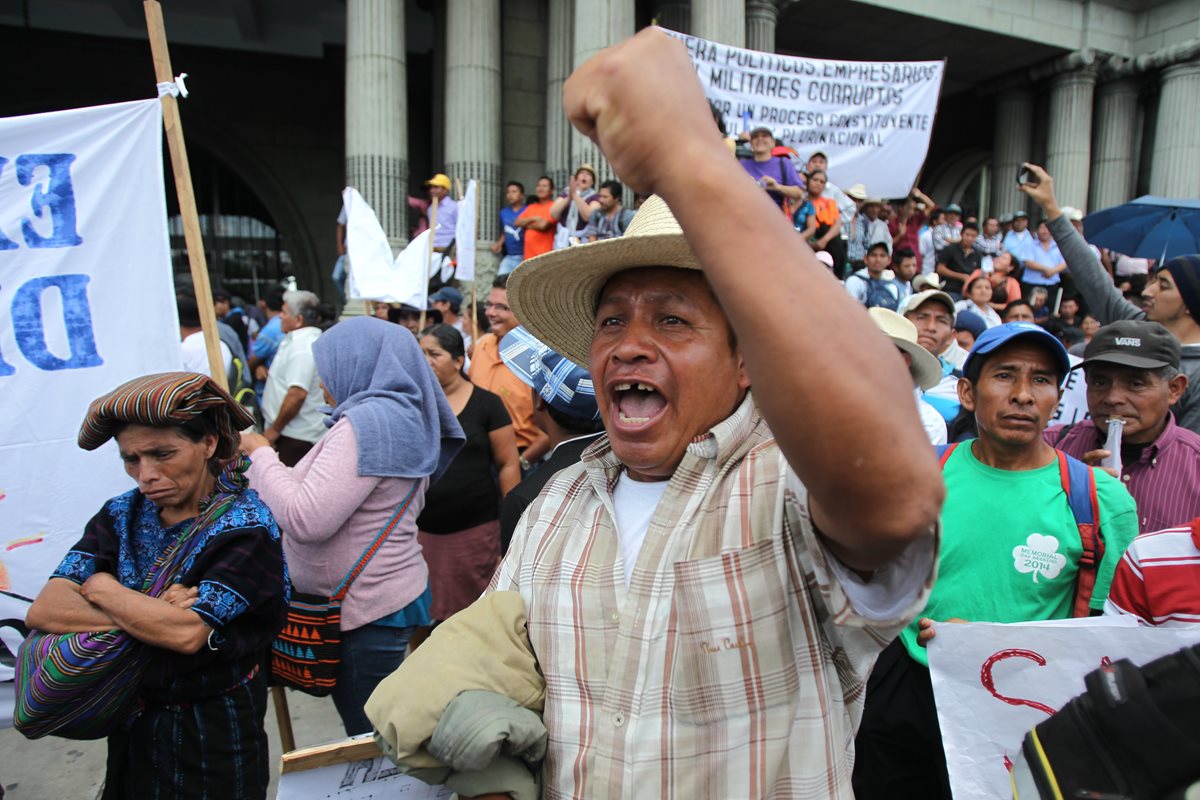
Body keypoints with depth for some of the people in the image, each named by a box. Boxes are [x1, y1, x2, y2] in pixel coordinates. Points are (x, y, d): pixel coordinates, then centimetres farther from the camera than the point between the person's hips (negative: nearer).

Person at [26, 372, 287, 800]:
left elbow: (188, 632, -32)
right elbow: (42, 611, -14)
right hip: (134, 724, 5)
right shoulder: (123, 515, -5)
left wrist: (102, 589, -18)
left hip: (215, 731, -5)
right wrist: (150, 617, -26)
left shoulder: (245, 525, -21)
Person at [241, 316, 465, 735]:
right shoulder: (401, 415, 12)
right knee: (379, 735, 20)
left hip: (364, 610, -10)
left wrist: (260, 453, -12)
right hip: (385, 595, 10)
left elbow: (306, 519, -25)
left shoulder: (368, 421, -19)